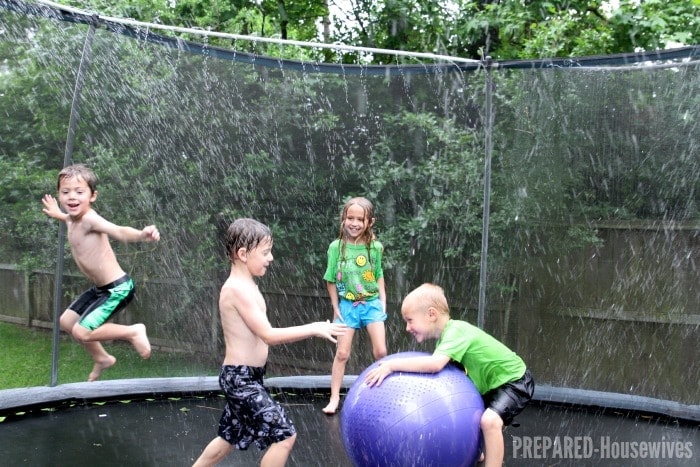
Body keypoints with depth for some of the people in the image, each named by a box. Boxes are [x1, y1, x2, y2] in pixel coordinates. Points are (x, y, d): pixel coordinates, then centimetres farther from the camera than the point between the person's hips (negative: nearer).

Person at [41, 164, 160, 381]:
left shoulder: (90, 219, -24)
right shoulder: (73, 219, 3)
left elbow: (120, 232, -42)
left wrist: (142, 235, -61)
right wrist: (57, 214, 48)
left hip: (117, 288, -10)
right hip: (99, 288, 10)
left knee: (82, 332, -15)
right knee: (66, 321, 19)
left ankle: (134, 332, 4)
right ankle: (101, 359, 36)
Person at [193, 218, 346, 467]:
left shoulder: (245, 286, 10)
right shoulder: (239, 288, -21)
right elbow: (268, 335, -24)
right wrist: (313, 329, -21)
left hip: (244, 377, 10)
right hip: (241, 378, -10)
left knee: (231, 436, 24)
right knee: (285, 435, -6)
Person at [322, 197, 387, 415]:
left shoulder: (375, 247, -7)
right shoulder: (336, 247, -11)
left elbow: (379, 275, 6)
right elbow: (331, 280, -2)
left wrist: (383, 301, 3)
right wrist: (335, 307, -1)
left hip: (372, 303, 1)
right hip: (347, 305, -1)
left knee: (381, 352, -1)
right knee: (342, 353, 3)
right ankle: (334, 398, 14)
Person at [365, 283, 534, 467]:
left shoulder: (456, 332, -30)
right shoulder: (446, 334, -2)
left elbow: (435, 364, -45)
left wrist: (392, 365, -40)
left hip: (515, 381, -10)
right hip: (492, 384, 10)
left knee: (489, 421, -30)